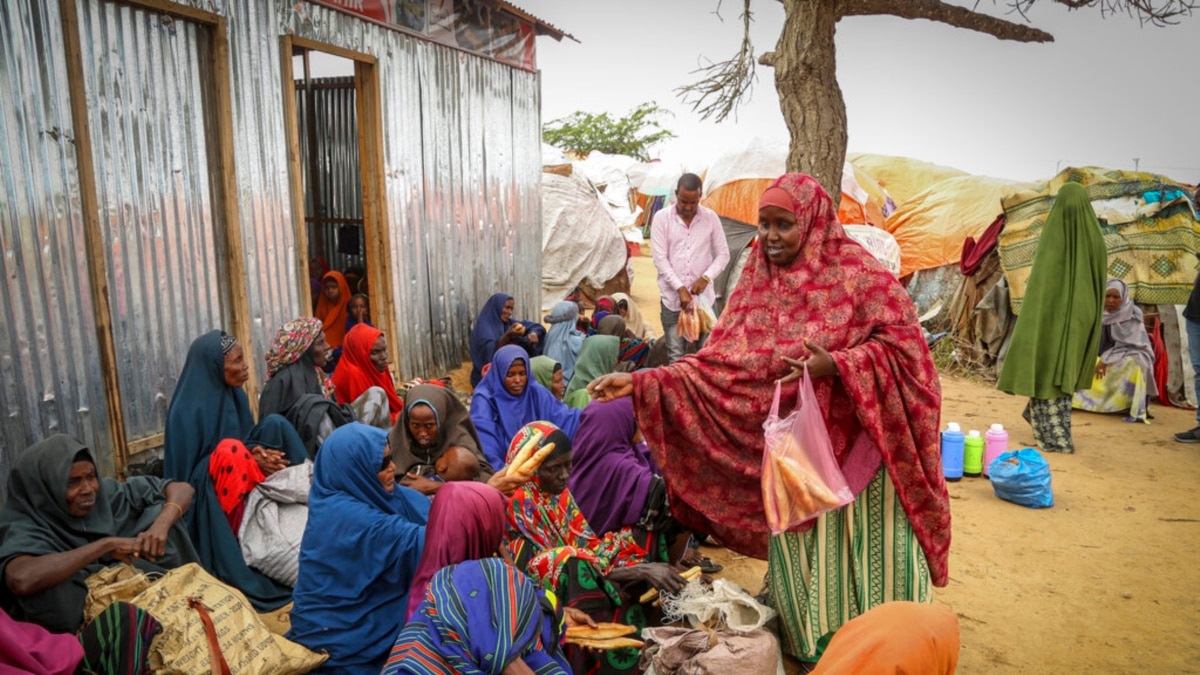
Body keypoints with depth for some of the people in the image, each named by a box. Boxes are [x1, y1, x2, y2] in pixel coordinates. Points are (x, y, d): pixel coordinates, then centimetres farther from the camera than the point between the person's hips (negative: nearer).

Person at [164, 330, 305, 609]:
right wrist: (250, 458, -22)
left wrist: (257, 450, -16)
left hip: (245, 479, 7)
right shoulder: (188, 409, -18)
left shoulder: (232, 394, 3)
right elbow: (187, 470, -16)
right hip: (209, 496, -6)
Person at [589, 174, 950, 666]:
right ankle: (813, 655, 36)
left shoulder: (859, 274, -9)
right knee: (804, 565, 15)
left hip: (859, 450, -3)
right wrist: (639, 383, -12)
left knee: (867, 563, 8)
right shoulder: (755, 285, 3)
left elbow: (902, 345, -12)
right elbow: (719, 364, -3)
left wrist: (834, 365, -27)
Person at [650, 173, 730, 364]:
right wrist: (680, 288, -14)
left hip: (703, 297, 1)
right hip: (672, 298, -1)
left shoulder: (711, 217, 3)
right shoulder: (662, 218, -2)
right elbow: (660, 259, -5)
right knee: (675, 356, 1)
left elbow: (723, 254, 5)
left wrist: (706, 278, -12)